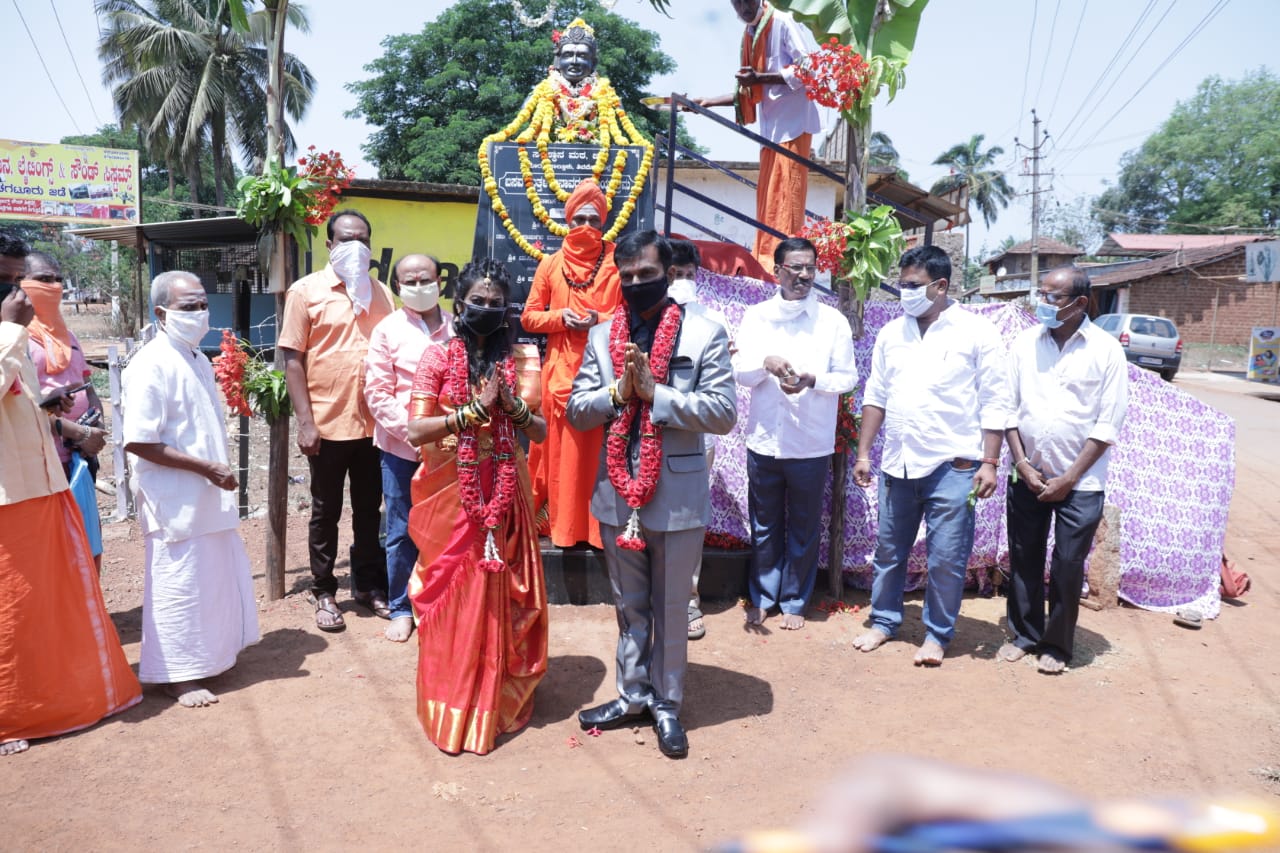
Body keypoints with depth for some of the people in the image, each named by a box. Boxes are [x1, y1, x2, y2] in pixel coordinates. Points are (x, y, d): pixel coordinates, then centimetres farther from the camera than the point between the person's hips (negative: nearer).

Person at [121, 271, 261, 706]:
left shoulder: (198, 359, 10)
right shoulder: (151, 365, -18)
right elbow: (139, 442, -24)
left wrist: (219, 472, 12)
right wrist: (207, 468, -23)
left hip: (208, 498, 9)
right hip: (176, 502, -9)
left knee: (216, 577, 17)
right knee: (180, 586, 2)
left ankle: (206, 656, 34)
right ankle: (177, 675, 16)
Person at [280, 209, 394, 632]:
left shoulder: (381, 292, 7)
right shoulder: (306, 291, -3)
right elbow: (293, 360, -5)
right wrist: (305, 422, -11)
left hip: (374, 423, 3)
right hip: (327, 424, -3)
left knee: (369, 510, 14)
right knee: (325, 513, 10)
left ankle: (369, 585, 29)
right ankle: (324, 593, 23)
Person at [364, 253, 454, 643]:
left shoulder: (456, 328, 5)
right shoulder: (388, 330, 2)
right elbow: (377, 393, -2)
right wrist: (411, 431, -12)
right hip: (400, 449, -1)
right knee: (402, 532, 7)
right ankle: (400, 608, 21)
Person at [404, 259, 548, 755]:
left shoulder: (520, 360, 5)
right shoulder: (437, 358, -2)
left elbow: (540, 432, 5)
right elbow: (415, 431, -10)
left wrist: (512, 407, -14)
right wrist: (475, 409, -17)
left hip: (505, 493, 2)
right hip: (452, 493, -2)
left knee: (500, 596, 9)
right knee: (452, 600, 4)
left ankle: (498, 701, 27)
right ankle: (452, 708, 21)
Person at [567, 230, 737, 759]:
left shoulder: (705, 335, -6)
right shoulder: (601, 337, 5)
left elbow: (723, 414, -13)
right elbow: (576, 410, 3)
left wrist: (654, 392, -20)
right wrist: (618, 391, -16)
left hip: (677, 494, -3)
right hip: (616, 492, 4)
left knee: (671, 607, 11)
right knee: (628, 605, 18)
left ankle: (666, 704, 29)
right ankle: (633, 694, 35)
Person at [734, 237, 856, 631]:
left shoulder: (833, 321, 1)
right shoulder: (756, 317, 5)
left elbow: (848, 376, 0)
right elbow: (740, 372, 1)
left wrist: (812, 380, -18)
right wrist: (765, 363, -20)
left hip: (812, 445, -1)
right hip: (764, 440, 1)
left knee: (803, 529, 9)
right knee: (764, 527, 12)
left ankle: (794, 602, 24)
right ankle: (761, 597, 27)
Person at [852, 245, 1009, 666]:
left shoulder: (976, 332, -4)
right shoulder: (892, 333, 8)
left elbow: (994, 404, -4)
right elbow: (875, 396, 12)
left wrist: (988, 463, -9)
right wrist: (863, 453, 9)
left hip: (952, 466, -4)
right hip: (897, 464, 4)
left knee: (946, 559, 4)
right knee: (889, 551, 14)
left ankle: (937, 635, 20)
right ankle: (883, 621, 30)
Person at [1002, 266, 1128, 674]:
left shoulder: (1106, 350, -6)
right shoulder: (1025, 343, 2)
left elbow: (1108, 424, -7)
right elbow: (1009, 409, 4)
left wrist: (1070, 478, -11)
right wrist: (1022, 463, -6)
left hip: (1080, 482, -3)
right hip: (1027, 475, 3)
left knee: (1068, 567, 4)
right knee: (1024, 560, 10)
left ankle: (1056, 646, 20)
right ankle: (1023, 634, 26)